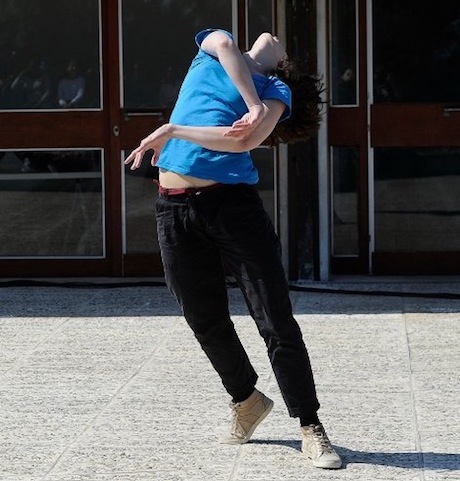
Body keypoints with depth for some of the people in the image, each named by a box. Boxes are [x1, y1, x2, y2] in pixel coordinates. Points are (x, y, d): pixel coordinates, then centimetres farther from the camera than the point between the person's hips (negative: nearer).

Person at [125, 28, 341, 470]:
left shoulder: (276, 90, 5)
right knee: (207, 322, 11)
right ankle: (246, 400, 33)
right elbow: (223, 43, -8)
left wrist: (173, 131, -18)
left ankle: (310, 429, -1)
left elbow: (244, 139, -13)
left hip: (233, 202, -3)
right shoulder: (210, 47, 17)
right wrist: (253, 104, -11)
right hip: (175, 207, 3)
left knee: (277, 323, -7)